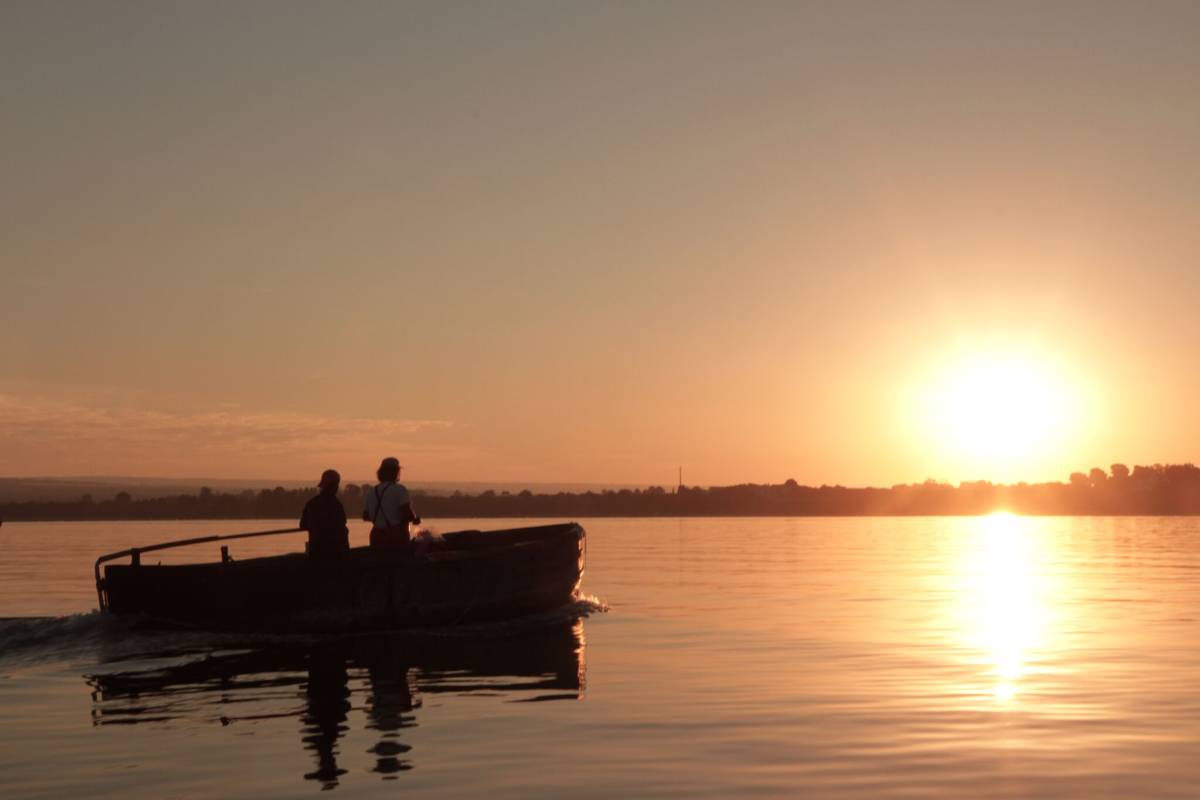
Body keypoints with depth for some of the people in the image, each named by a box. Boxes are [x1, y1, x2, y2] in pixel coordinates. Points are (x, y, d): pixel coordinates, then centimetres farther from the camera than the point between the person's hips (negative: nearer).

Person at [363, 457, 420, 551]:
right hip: (397, 536, -6)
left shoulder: (372, 492, 7)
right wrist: (415, 519, 3)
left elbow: (365, 516, 12)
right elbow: (407, 512, -17)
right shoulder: (399, 490, -10)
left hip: (377, 537, 6)